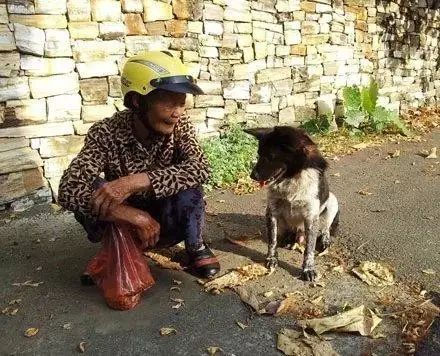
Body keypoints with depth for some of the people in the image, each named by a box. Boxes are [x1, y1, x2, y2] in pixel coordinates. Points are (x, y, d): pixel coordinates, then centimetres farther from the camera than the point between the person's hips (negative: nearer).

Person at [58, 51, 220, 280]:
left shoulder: (179, 126, -16)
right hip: (123, 222, -1)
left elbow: (200, 168, -33)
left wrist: (136, 181, -44)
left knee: (185, 179, -29)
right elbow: (68, 190, -31)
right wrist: (134, 215, -41)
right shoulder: (106, 133, -22)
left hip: (167, 223, 1)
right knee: (87, 191, -28)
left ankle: (195, 247, -4)